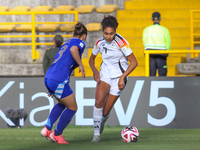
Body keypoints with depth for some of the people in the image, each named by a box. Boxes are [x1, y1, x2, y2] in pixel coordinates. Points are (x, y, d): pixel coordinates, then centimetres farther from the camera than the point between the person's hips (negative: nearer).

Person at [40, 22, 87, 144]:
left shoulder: (65, 44, 25)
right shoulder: (80, 43, 2)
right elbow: (73, 49, -23)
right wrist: (81, 65, -14)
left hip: (48, 79, 8)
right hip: (59, 81, -8)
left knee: (63, 103, 28)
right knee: (72, 108, 9)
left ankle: (47, 128, 17)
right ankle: (57, 134, 14)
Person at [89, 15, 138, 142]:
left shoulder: (121, 42, -20)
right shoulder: (100, 42, -5)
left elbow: (134, 62, -15)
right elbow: (92, 58, 13)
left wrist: (122, 77, -23)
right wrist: (95, 71, -7)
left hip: (119, 76, -3)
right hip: (105, 74, 3)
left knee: (105, 111, -4)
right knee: (99, 101, -25)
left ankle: (102, 123, 33)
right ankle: (96, 134, -17)